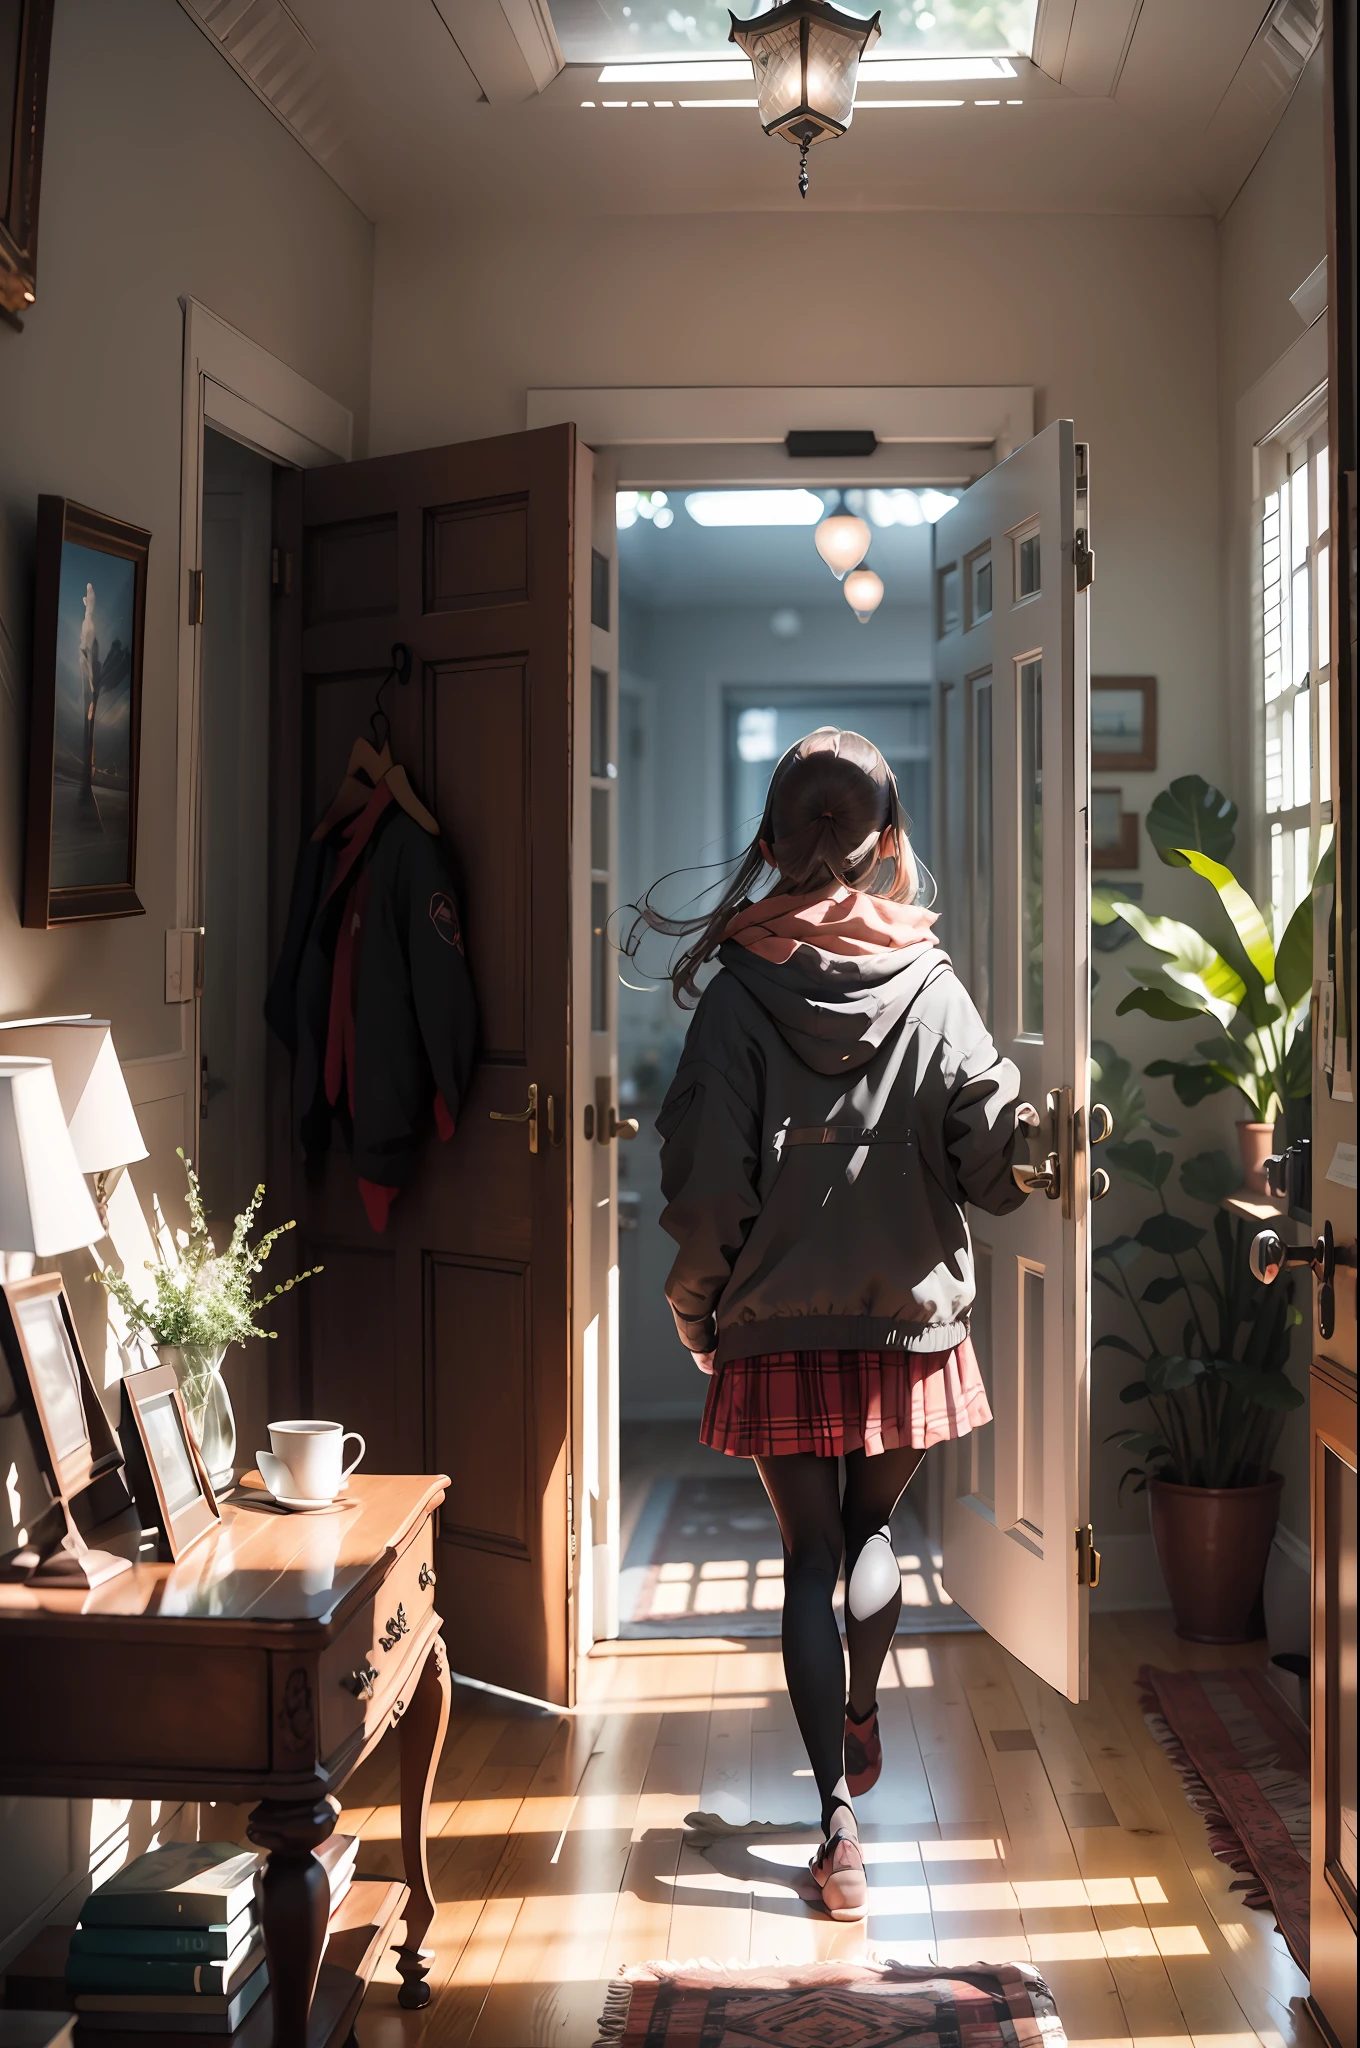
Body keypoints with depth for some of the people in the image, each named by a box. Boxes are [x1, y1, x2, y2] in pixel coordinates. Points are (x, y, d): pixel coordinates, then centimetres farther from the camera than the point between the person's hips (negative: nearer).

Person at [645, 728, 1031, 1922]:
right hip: (910, 1321, 2)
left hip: (779, 1328, -1)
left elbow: (704, 1185, -12)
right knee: (874, 1527, 24)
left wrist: (696, 1308, 4)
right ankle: (863, 1719, 43)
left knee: (811, 1557, 7)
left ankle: (838, 1818, 7)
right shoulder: (932, 991, -7)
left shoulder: (739, 994, -10)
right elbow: (1000, 1168, -7)